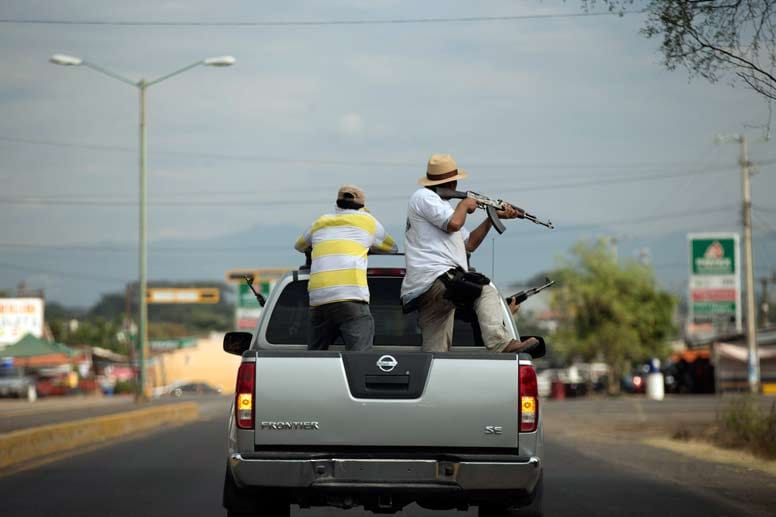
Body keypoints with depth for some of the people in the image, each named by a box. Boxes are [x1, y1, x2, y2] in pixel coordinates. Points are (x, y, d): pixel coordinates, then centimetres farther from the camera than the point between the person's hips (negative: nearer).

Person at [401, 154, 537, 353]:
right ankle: (500, 343, -34)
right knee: (486, 291, -19)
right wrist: (464, 204, 6)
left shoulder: (439, 203, 32)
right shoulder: (423, 197, 1)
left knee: (434, 354, 2)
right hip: (433, 278, -10)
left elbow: (469, 244, 30)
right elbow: (453, 223, -14)